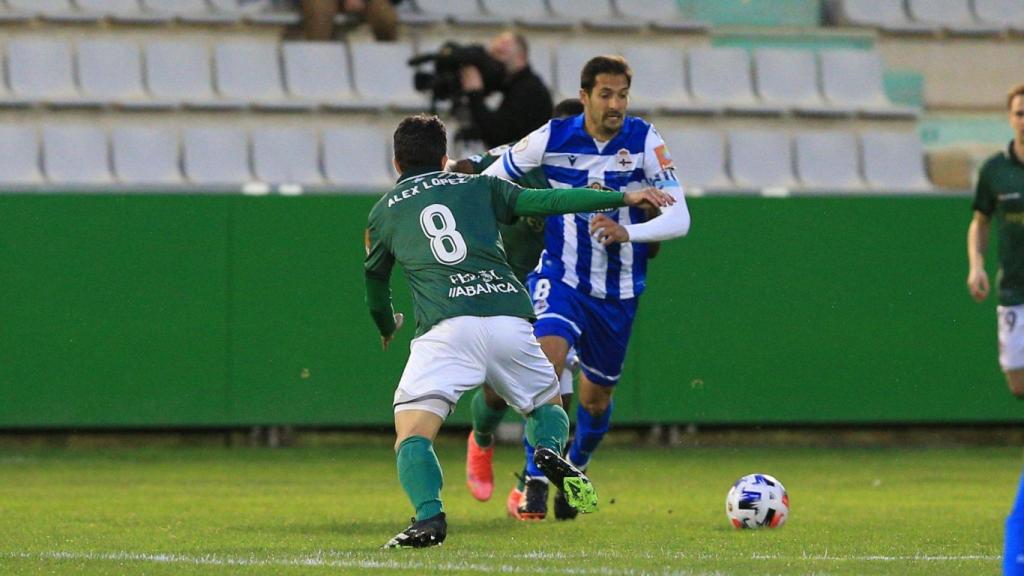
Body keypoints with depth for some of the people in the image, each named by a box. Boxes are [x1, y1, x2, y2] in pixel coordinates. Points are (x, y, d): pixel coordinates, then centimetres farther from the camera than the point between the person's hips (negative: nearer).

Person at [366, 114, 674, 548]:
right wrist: (623, 198, 18)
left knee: (412, 433, -2)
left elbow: (375, 283, 35)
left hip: (447, 328, -2)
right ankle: (550, 450, -10)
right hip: (509, 314, 2)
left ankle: (429, 517, -30)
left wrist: (387, 328, 56)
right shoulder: (478, 187, 24)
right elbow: (545, 201, 14)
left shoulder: (384, 211, 23)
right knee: (547, 403, 25)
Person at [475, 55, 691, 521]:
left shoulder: (644, 141, -10)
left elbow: (679, 218, -16)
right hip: (561, 277, -2)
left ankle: (574, 471, 43)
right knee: (549, 357, -28)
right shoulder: (553, 138, -10)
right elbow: (488, 181, 4)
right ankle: (535, 482, -24)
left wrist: (627, 232, -31)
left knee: (596, 395, 13)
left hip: (619, 289, 2)